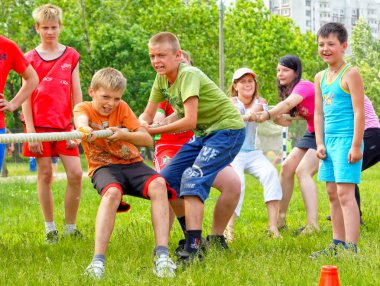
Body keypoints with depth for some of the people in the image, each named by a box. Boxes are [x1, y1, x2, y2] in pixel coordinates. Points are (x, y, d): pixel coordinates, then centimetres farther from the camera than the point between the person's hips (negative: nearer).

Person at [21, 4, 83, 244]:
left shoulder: (71, 56, 9)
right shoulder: (30, 58, 5)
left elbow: (76, 94, 8)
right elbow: (26, 97, 2)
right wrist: (30, 131, -6)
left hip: (64, 124, 1)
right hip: (39, 125, -1)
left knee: (76, 173, -7)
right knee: (45, 174, 1)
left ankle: (71, 228, 6)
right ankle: (50, 228, 11)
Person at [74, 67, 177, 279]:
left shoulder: (122, 108, 3)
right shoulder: (83, 108, -2)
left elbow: (148, 139, -7)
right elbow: (81, 122, -29)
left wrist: (124, 134, -28)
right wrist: (85, 130, -55)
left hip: (132, 163, 2)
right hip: (103, 166, -2)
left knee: (158, 184, -29)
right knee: (112, 192, -37)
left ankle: (162, 255, -34)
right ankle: (98, 261, -40)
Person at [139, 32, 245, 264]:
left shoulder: (188, 75, -23)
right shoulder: (162, 78, 1)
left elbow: (189, 121, -31)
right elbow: (148, 115, 7)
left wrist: (154, 131, -22)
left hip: (228, 129, -9)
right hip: (204, 134, 9)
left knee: (192, 179, -26)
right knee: (165, 182, 4)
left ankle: (193, 247, -29)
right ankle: (194, 232, 19)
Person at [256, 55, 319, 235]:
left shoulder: (304, 86, -19)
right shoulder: (290, 89, 8)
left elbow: (288, 104, -40)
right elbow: (287, 120, 0)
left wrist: (266, 115, -54)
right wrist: (275, 118, -21)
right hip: (311, 134, 9)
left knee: (303, 171, -22)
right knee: (286, 168, 1)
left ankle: (312, 225, -26)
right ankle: (280, 220, 7)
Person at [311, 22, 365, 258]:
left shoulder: (350, 74, -8)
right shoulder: (320, 78, 14)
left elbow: (359, 112, -12)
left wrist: (356, 145, -16)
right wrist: (320, 143, 8)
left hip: (347, 140, -8)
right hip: (330, 140, 8)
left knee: (345, 192, -12)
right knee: (332, 194, 9)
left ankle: (351, 248, -13)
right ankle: (338, 244, 15)